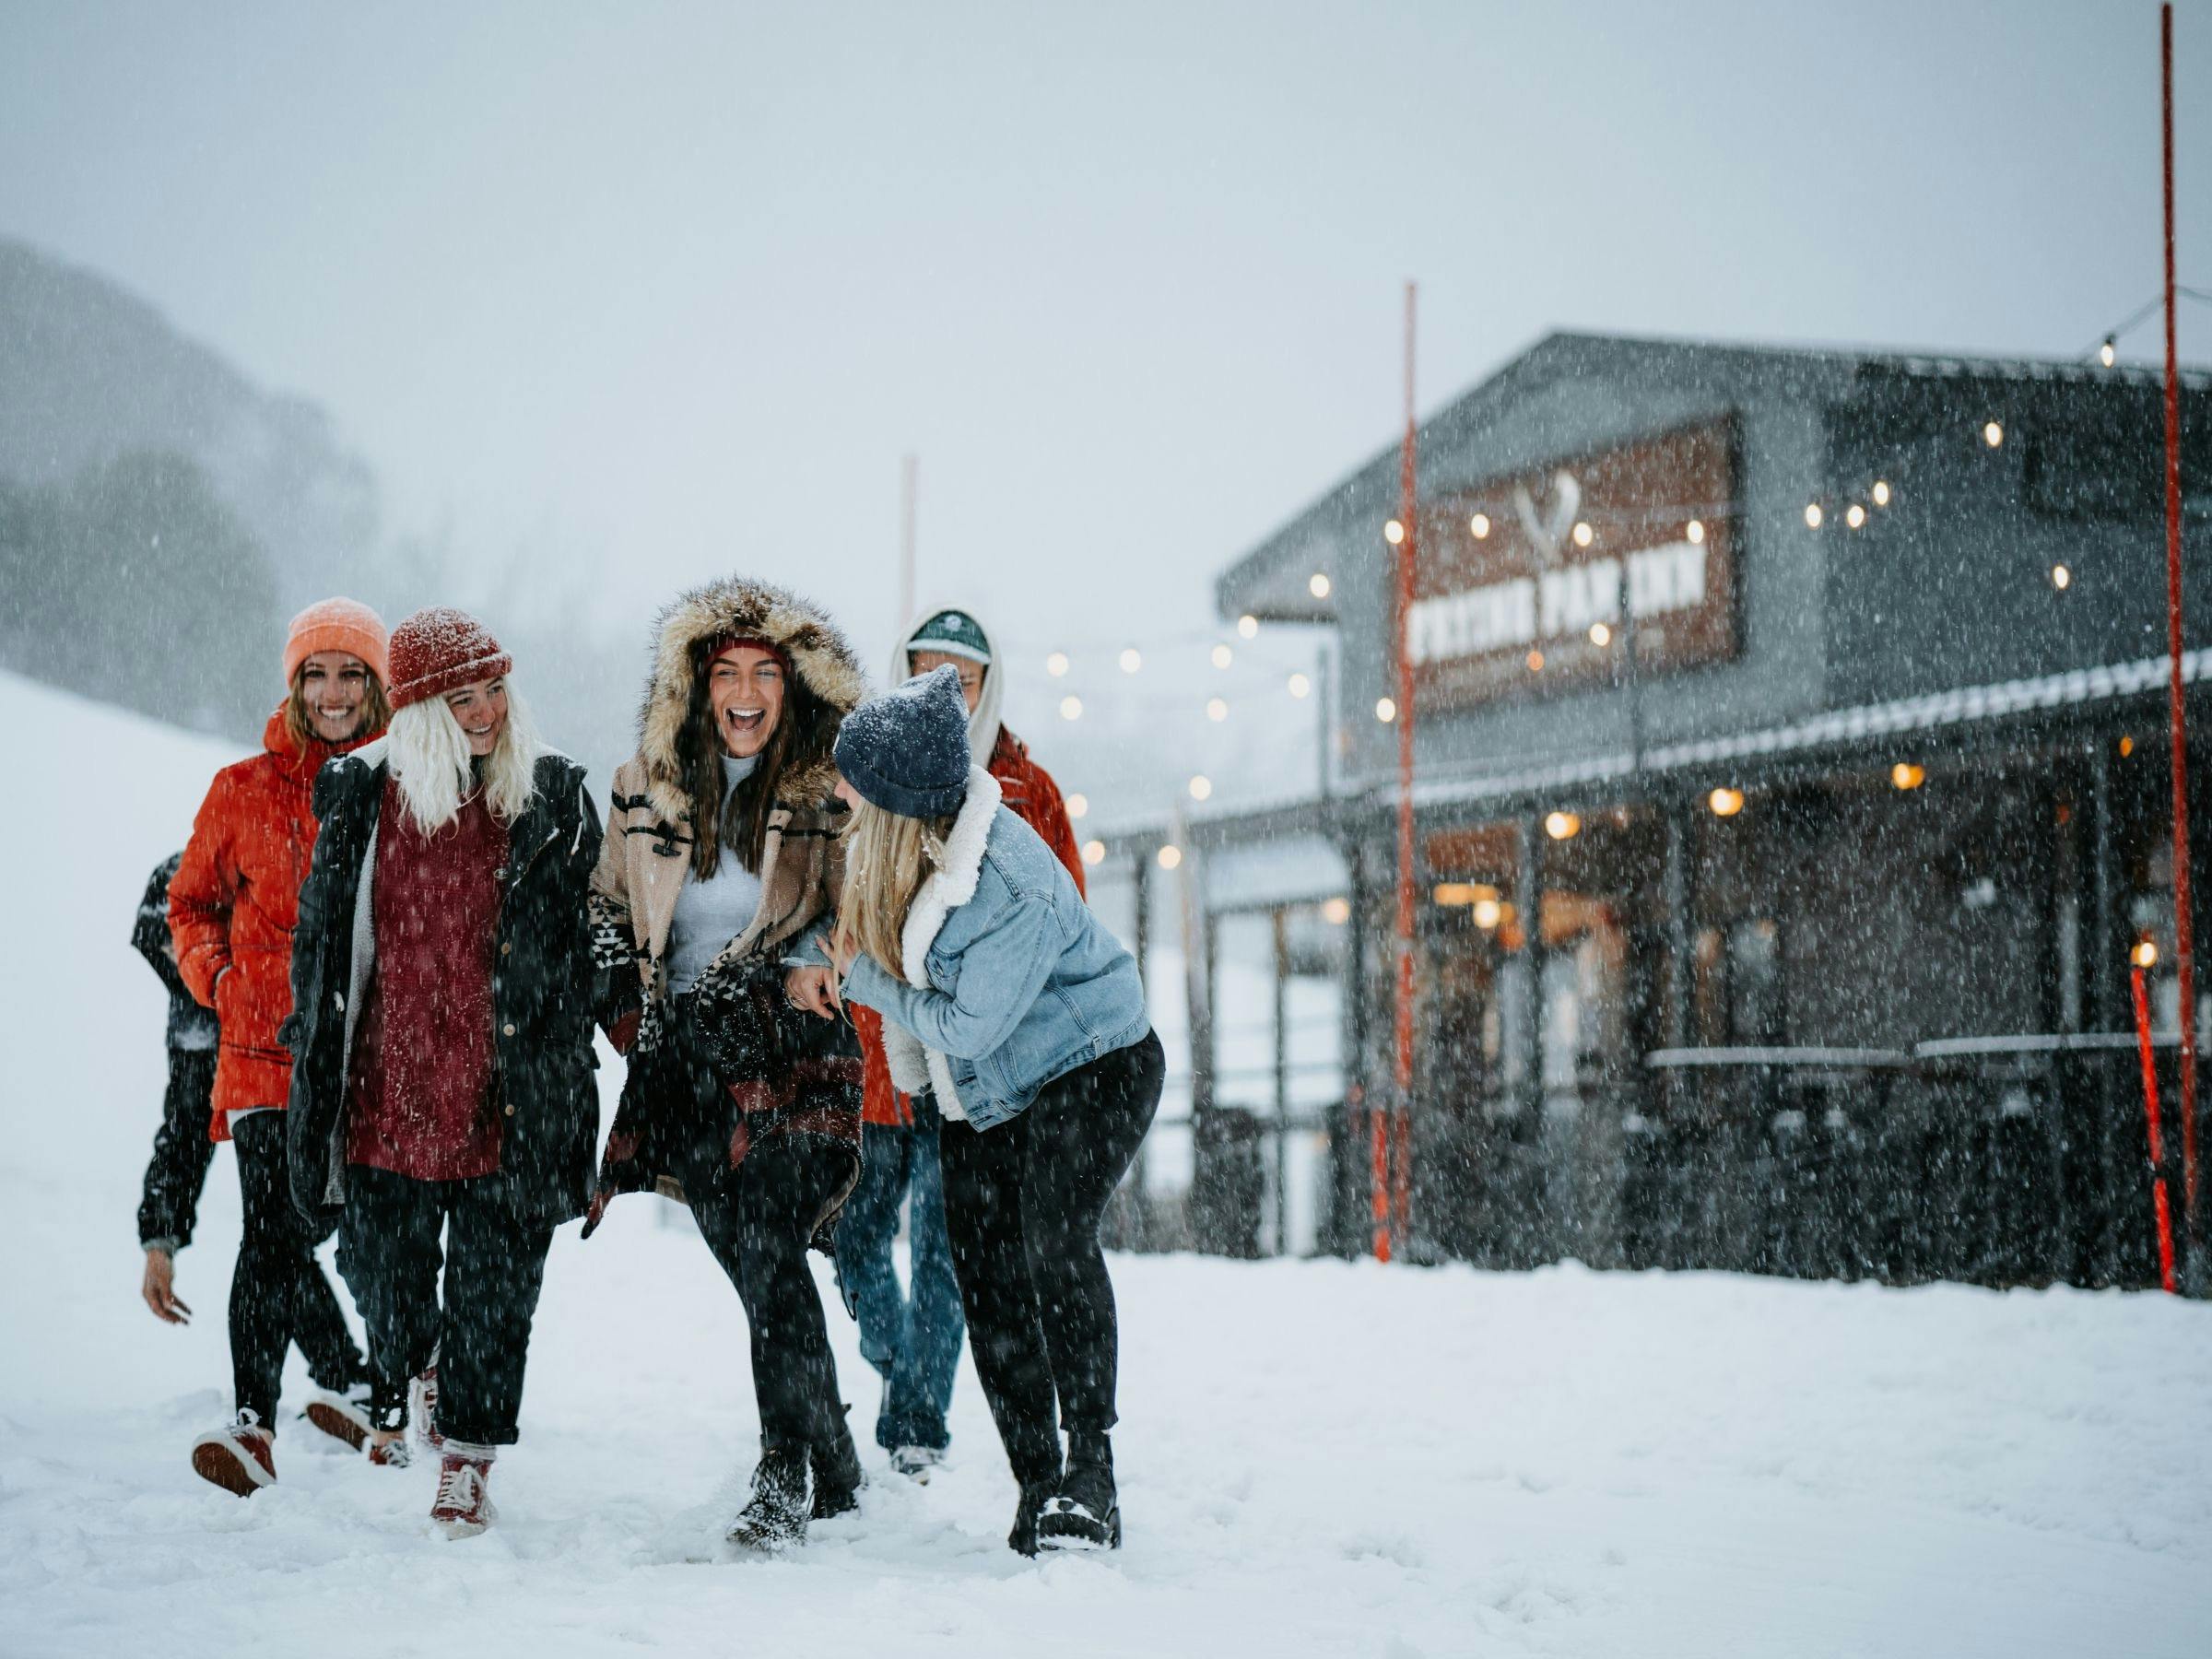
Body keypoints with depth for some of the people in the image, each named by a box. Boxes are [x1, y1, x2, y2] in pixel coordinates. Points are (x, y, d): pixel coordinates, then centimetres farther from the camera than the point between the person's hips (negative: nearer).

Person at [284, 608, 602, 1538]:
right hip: (388, 1088, 1)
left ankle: (468, 1459, 19)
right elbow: (324, 935, 11)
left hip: (504, 1097, -1)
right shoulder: (362, 795, 2)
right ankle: (399, 1382, 44)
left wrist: (566, 1068, 2)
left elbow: (586, 943, 5)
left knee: (492, 1287, 3)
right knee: (386, 1278, 12)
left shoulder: (551, 800, -1)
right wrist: (315, 1055, 9)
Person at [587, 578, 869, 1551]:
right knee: (754, 1269, 7)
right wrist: (623, 1001, 6)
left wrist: (813, 964, -14)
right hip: (685, 1062, 4)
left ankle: (785, 1477, -16)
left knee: (770, 1255, -18)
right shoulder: (646, 788, 9)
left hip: (787, 1052, -4)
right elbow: (607, 905, 21)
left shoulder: (826, 796, 0)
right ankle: (833, 1469, 19)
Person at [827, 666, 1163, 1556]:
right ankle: (1038, 1488, 9)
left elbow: (969, 1025, -24)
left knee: (1055, 1241, -27)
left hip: (1090, 1065, -8)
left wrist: (863, 979, -14)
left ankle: (1091, 1466, -19)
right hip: (981, 1092, 8)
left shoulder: (1011, 883, -33)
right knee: (986, 1279, 2)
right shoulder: (901, 840, -10)